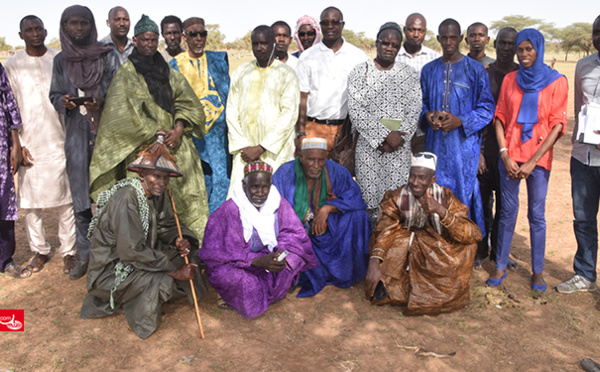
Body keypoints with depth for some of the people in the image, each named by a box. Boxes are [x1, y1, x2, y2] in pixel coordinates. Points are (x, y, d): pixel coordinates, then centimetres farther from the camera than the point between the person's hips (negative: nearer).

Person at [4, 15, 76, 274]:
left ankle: (68, 251, 10)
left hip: (59, 142, 0)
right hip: (29, 145, 1)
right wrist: (18, 144, -3)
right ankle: (40, 250, 19)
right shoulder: (13, 65, 5)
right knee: (29, 202, 4)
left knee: (64, 200, 0)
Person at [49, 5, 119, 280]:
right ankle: (85, 255, 14)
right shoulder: (61, 60, 12)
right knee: (80, 198, 2)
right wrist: (63, 102, -6)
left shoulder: (107, 56, 5)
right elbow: (54, 95, 16)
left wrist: (102, 101, -16)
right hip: (76, 134, 2)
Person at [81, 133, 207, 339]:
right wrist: (175, 272, -27)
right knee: (161, 281, -28)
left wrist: (180, 240, -19)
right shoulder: (125, 199, -29)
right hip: (111, 267, -8)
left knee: (186, 252, 0)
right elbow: (132, 251, -31)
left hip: (140, 256, 8)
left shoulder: (158, 194, -4)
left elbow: (167, 225, 6)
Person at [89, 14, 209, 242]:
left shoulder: (168, 70, 16)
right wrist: (155, 133, -12)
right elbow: (124, 110, -9)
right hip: (143, 146, -5)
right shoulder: (127, 72, 1)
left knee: (183, 196, 1)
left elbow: (188, 102, 11)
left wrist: (178, 129, -6)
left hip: (174, 144, 5)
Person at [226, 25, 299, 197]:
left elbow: (289, 114, -7)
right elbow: (232, 110, 9)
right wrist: (242, 146, -4)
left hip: (275, 151, -3)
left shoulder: (286, 74, 2)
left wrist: (261, 148, -11)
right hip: (245, 150, 3)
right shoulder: (240, 73, 14)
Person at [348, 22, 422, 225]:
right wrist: (385, 135, -11)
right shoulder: (359, 72, 4)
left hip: (399, 148, 2)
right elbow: (355, 111, -6)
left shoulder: (410, 75, 11)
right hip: (368, 146, -1)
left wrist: (397, 139, -9)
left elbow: (414, 113, 5)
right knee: (369, 200, -2)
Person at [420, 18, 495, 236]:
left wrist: (461, 121, -16)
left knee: (464, 194, 0)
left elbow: (487, 108, -1)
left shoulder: (475, 70, 0)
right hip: (435, 143, 3)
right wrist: (427, 116, -6)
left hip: (464, 144, -3)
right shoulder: (429, 70, 11)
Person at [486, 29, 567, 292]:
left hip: (538, 156, -2)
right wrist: (505, 155, -6)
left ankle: (538, 271, 17)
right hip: (509, 155, 2)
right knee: (508, 211, 6)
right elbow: (500, 118, 7)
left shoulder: (556, 81, 0)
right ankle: (500, 267, 15)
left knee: (537, 214, 4)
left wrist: (532, 162, -11)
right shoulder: (510, 79, 9)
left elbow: (558, 125, -4)